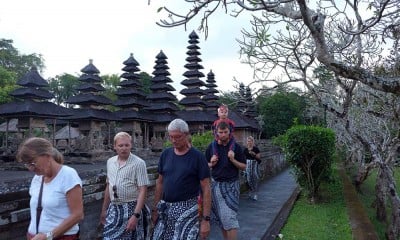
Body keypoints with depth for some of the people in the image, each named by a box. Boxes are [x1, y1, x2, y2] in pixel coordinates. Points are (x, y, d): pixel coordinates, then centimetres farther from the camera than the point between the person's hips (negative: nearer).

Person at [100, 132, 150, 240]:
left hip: (131, 209, -4)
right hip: (113, 209, 5)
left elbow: (143, 190, -15)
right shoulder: (110, 162, 6)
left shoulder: (138, 163, -12)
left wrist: (136, 215, -21)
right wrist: (104, 209, 17)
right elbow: (108, 186, 15)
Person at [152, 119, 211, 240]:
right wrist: (155, 208, 9)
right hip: (165, 208, 4)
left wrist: (206, 219, -12)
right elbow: (160, 182, 12)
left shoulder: (198, 156, -9)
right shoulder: (165, 154, 4)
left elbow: (206, 189, -9)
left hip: (187, 208, -4)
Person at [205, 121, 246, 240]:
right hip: (216, 184, 3)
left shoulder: (236, 147, -2)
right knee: (220, 217, 12)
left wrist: (233, 160, -17)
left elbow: (244, 167, 1)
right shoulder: (211, 147, 4)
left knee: (230, 217, -10)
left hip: (231, 185, -3)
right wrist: (211, 164, -8)